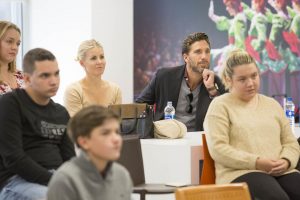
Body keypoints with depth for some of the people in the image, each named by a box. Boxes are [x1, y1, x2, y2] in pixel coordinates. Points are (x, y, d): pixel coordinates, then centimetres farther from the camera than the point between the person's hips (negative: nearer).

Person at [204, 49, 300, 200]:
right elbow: (218, 149, -6)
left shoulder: (272, 104, 23)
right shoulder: (220, 106, 6)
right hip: (241, 173, -5)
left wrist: (286, 161, -4)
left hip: (280, 172, 5)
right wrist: (256, 162, -15)